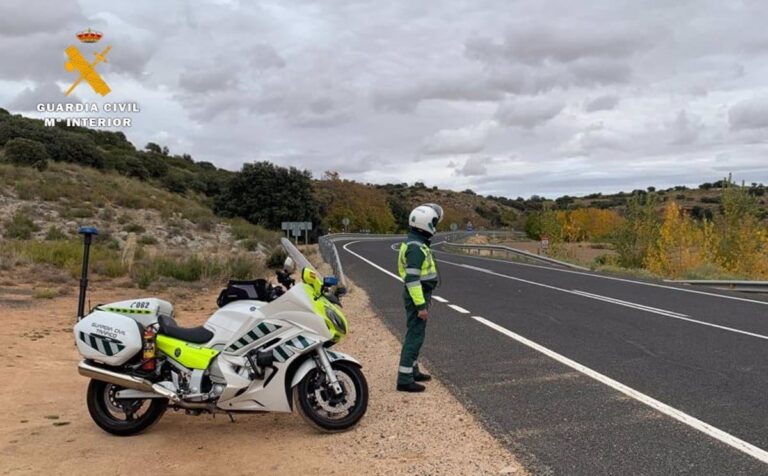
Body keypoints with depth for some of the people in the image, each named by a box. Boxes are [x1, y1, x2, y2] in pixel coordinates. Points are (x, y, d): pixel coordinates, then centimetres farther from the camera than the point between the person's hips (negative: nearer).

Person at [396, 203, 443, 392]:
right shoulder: (415, 247, -21)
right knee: (414, 336, -7)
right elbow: (412, 279, -26)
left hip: (420, 294, 11)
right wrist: (421, 305, -25)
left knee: (416, 334, 18)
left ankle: (412, 371, 29)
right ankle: (404, 379, -2)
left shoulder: (417, 243, 12)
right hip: (417, 296, -11)